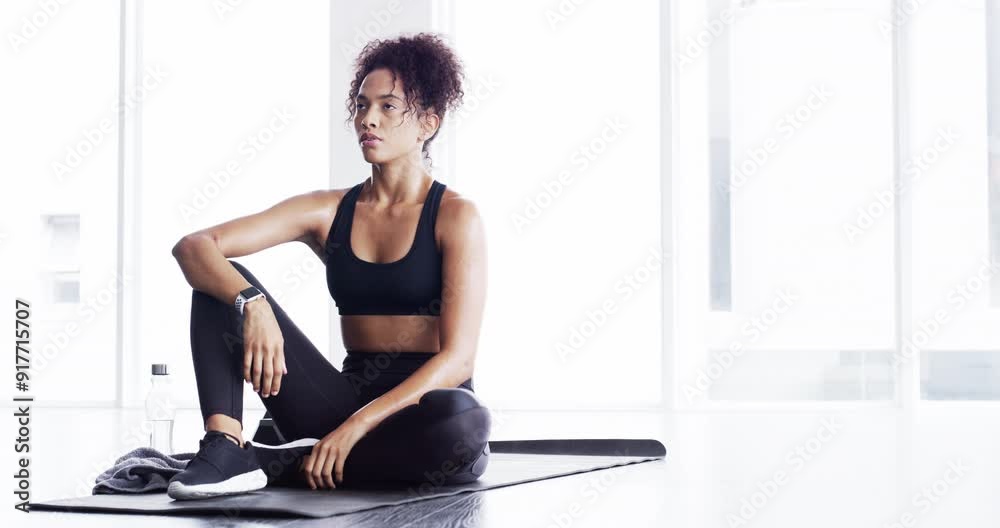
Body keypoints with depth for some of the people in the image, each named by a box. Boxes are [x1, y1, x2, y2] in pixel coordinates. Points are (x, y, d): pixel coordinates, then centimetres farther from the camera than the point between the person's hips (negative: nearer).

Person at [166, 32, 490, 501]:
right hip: (346, 401, 3)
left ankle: (271, 463, -24)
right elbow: (192, 246, -3)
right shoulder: (329, 210, 6)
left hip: (424, 409, -3)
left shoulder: (455, 216, -5)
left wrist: (356, 428, -24)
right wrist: (252, 303, -25)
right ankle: (225, 446, -28)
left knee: (463, 422, -41)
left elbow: (457, 357, -14)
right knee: (222, 282, -7)